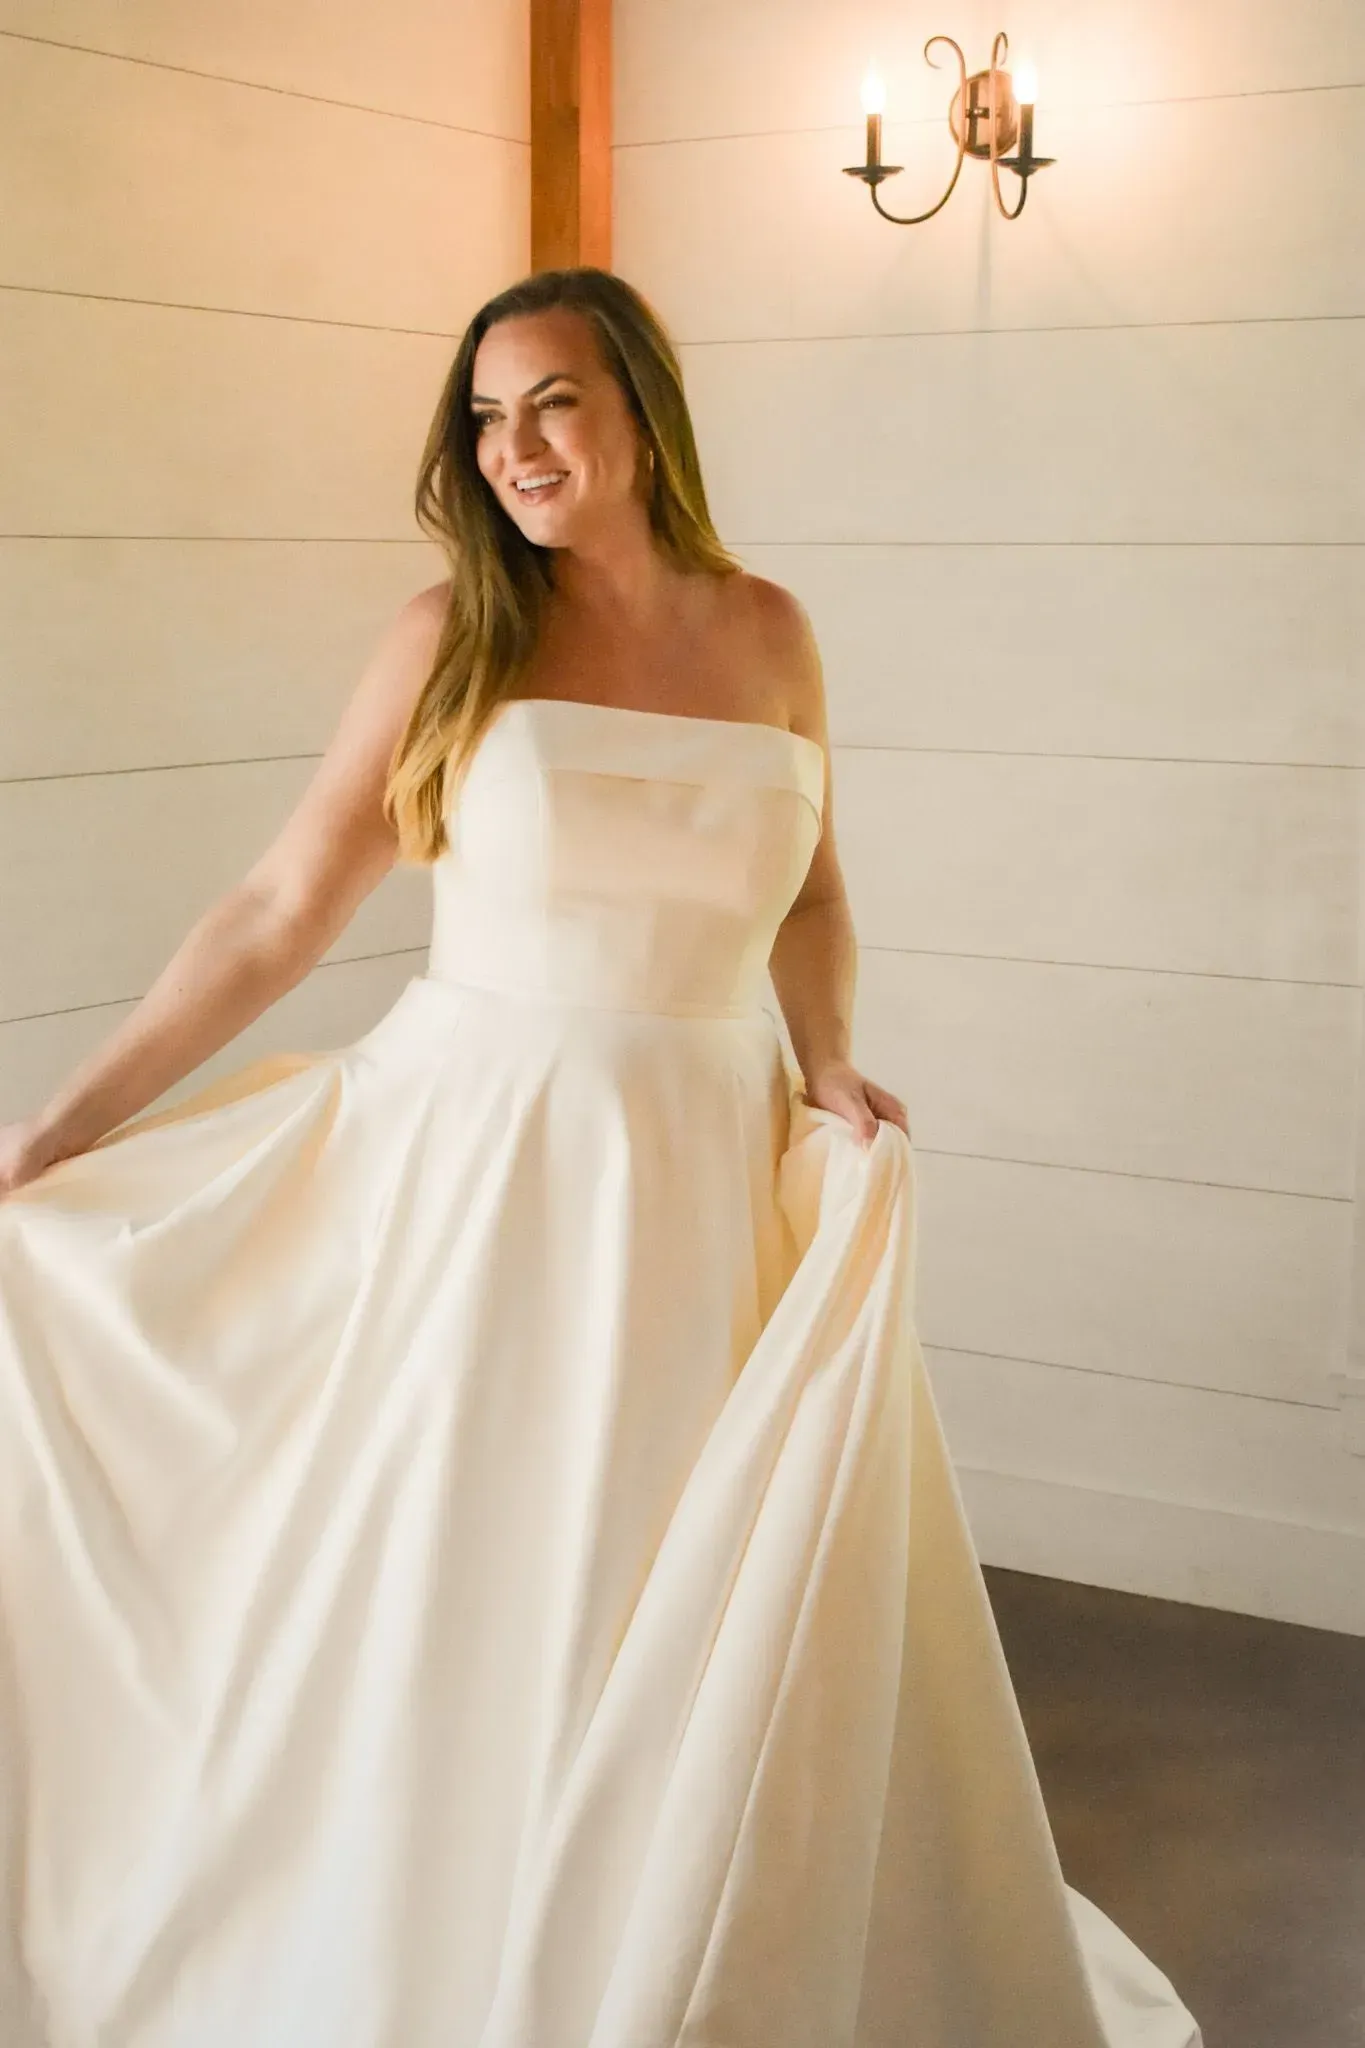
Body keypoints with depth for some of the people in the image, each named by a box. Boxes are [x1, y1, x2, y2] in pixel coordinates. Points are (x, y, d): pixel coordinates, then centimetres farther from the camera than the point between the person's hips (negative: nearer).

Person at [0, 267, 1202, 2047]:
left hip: (709, 1175, 2)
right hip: (479, 1167, -2)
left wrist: (831, 1068, 0)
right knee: (458, 1601, 6)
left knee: (719, 1617, 8)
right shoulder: (450, 636, -3)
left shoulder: (764, 633, 5)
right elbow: (280, 916, -2)